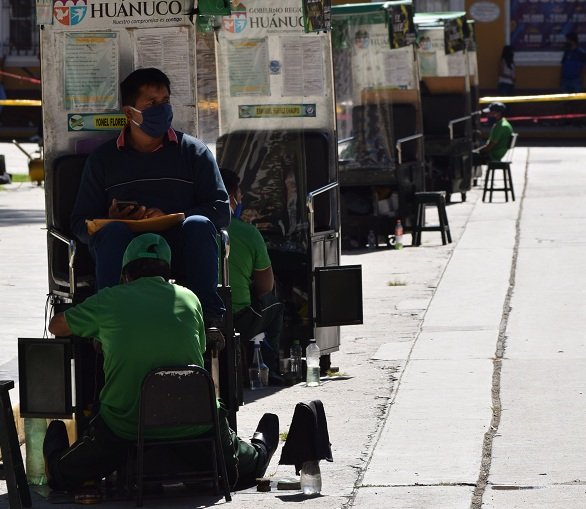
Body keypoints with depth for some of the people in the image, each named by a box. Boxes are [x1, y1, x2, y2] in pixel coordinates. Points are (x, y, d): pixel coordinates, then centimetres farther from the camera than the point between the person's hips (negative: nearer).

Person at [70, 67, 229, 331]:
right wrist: (112, 220, -11)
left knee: (198, 225, -31)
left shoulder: (193, 151, 16)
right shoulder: (103, 158, 17)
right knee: (114, 231, -32)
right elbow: (81, 222, 13)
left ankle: (208, 315, -39)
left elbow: (221, 210, 6)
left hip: (180, 253, 0)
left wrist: (171, 219, -11)